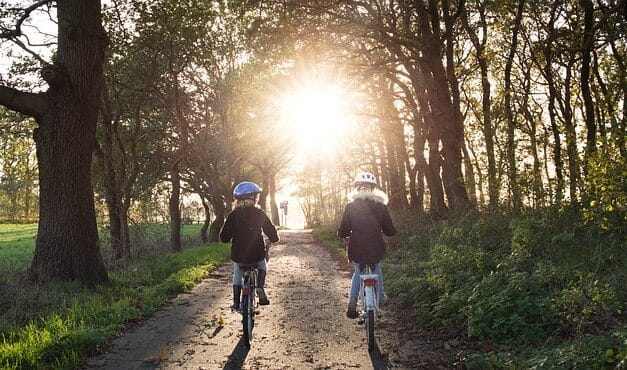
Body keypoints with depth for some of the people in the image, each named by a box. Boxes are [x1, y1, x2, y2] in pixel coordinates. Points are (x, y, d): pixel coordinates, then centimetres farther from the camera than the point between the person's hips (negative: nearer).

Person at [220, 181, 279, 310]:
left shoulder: (233, 215, -4)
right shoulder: (259, 213, -4)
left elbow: (224, 238, -2)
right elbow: (271, 231, -1)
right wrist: (271, 241, 21)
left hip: (238, 256, 1)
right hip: (257, 255, 0)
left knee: (237, 275, 29)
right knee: (262, 267, 31)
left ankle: (236, 303, 24)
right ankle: (260, 287, 6)